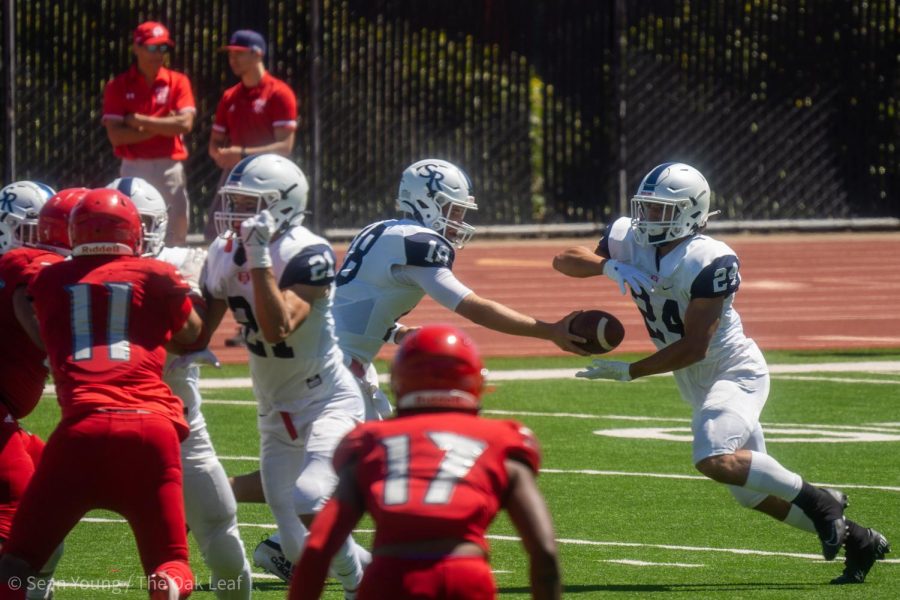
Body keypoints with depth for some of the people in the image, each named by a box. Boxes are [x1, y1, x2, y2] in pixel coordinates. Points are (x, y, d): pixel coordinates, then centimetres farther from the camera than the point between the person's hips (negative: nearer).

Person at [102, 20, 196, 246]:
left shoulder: (178, 82, 4)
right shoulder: (118, 86, 1)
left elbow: (185, 124, -10)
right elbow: (116, 135, -8)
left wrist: (139, 120, -9)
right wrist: (163, 127, -10)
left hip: (170, 169, 1)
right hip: (134, 169, -1)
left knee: (175, 234, 3)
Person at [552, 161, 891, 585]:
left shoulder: (710, 262, -24)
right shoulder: (629, 242, -3)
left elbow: (694, 347, -25)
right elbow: (564, 261, -1)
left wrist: (629, 372, -23)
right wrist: (609, 266, -20)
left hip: (735, 372, -8)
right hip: (700, 386, 8)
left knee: (716, 459, -32)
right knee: (752, 490, 11)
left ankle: (818, 501, -14)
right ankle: (858, 540, 22)